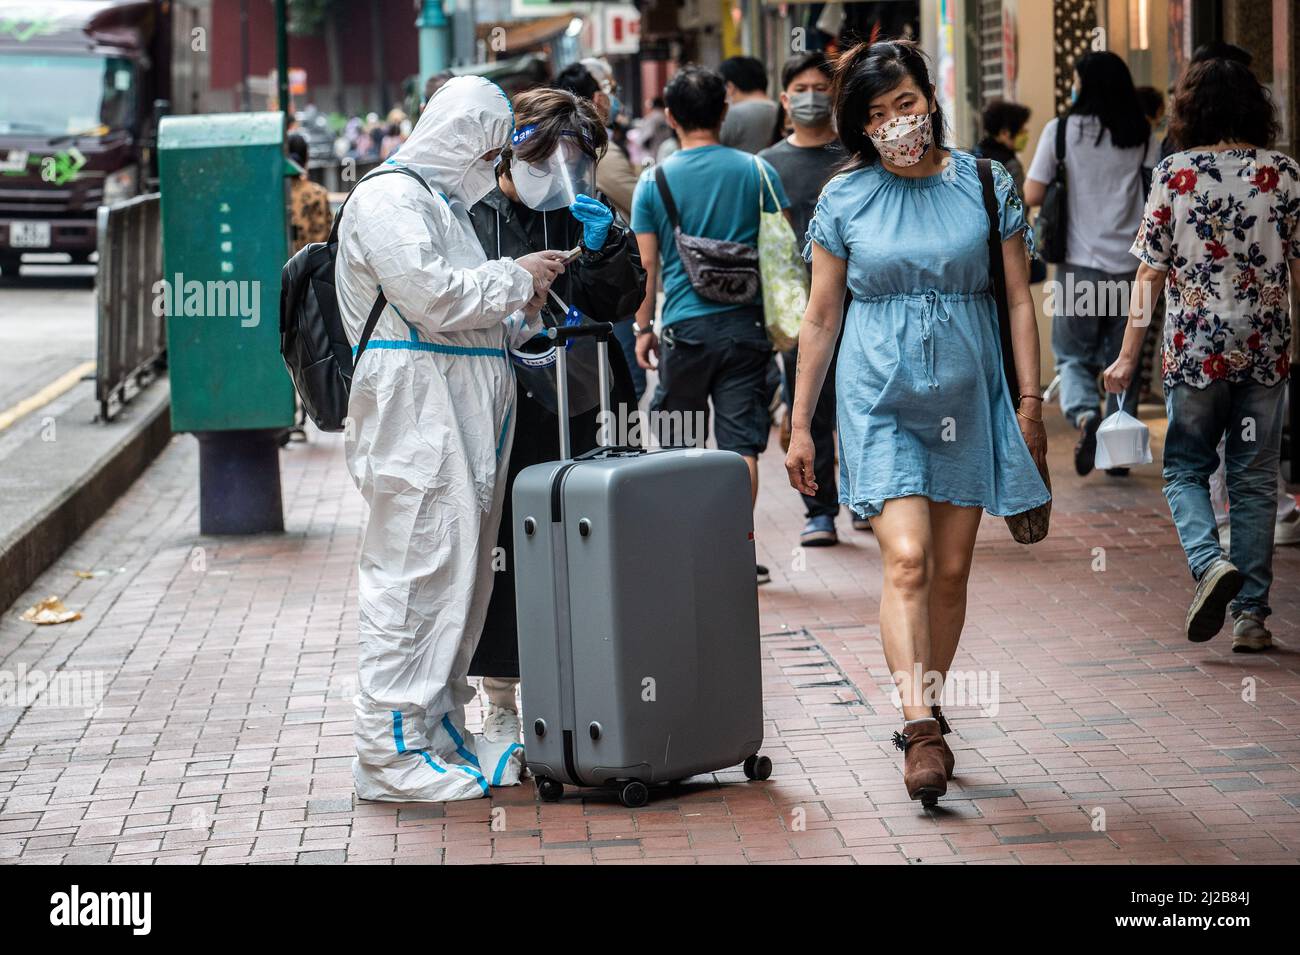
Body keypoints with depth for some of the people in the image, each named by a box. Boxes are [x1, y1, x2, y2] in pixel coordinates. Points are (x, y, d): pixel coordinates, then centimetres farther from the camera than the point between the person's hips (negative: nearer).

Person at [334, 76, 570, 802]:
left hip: (463, 415, 10)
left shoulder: (441, 201, 26)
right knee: (416, 572, -10)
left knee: (461, 571, 11)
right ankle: (393, 749, -8)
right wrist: (516, 278, -6)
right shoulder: (387, 198, -7)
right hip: (415, 413, -10)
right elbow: (431, 297, -18)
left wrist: (526, 307, 13)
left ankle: (441, 726, 18)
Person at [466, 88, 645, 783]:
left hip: (579, 412, 3)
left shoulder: (588, 216, 12)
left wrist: (604, 249, -12)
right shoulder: (473, 215, 2)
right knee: (500, 558, 0)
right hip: (498, 410, -2)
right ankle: (501, 715, 11)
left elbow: (621, 303, 3)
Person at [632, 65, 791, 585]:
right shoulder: (757, 171, 0)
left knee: (676, 445, 13)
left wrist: (642, 327, 13)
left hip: (684, 327, 0)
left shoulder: (654, 181, -1)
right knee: (740, 444, 2)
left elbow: (647, 266, 1)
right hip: (745, 325, 0)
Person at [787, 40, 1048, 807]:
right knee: (907, 558, -16)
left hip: (967, 395, 2)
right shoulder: (845, 198, 2)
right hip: (880, 394, -2)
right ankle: (922, 731, -20)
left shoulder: (987, 185, 3)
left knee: (952, 569, 6)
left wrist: (1030, 400, 0)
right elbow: (820, 319, 7)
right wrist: (801, 424, 6)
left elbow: (1019, 299, 6)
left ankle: (928, 709, 23)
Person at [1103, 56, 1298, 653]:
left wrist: (1129, 356, 1)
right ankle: (1251, 614, 8)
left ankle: (1210, 561, -14)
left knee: (1185, 468, 13)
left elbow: (1151, 272, -4)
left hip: (1194, 349, -2)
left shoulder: (1175, 174, -5)